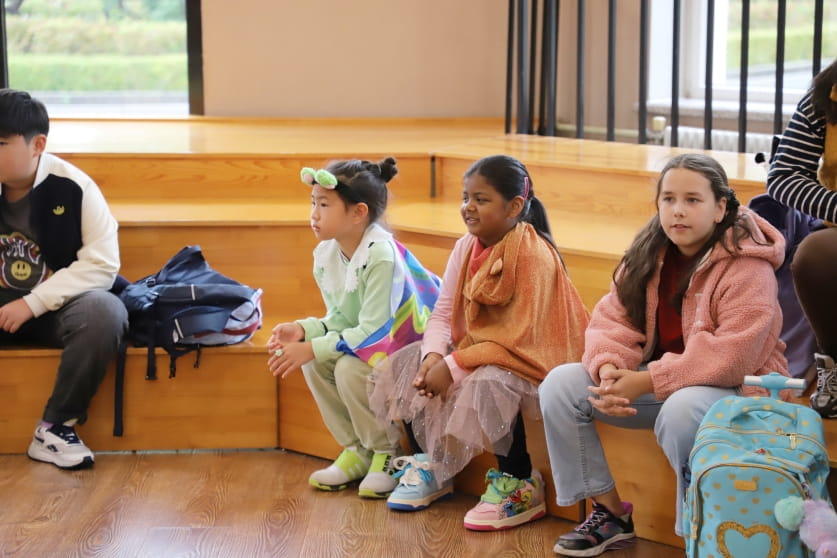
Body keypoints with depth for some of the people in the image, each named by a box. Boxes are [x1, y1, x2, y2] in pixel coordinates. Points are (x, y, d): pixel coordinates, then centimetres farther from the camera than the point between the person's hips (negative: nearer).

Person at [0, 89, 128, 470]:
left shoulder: (73, 188, -13)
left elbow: (103, 264, -16)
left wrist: (34, 303, -22)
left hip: (58, 307, -2)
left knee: (103, 311, -35)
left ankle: (55, 427, -20)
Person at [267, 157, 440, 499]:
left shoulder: (382, 256, -29)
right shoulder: (325, 254, -3)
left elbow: (373, 331, -30)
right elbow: (340, 320, 4)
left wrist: (313, 349, -31)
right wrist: (304, 330, -16)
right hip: (368, 346, 8)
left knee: (350, 368, -29)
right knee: (314, 363, -14)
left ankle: (385, 456, -5)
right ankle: (356, 451, 3)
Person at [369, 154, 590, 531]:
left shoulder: (533, 255, -22)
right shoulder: (466, 248, 2)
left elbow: (519, 336, -27)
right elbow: (443, 314, 2)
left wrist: (455, 366, -27)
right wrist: (434, 355, -20)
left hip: (527, 358, -8)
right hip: (475, 348, 8)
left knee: (487, 384, -37)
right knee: (401, 367, -2)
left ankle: (520, 486, -15)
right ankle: (430, 468, 16)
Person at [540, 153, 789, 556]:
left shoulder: (747, 267, -19)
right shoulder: (648, 254, 2)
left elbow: (732, 357, -27)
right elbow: (612, 320, -2)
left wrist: (645, 382, -29)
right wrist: (609, 369, -26)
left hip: (735, 388, -7)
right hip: (656, 380, 7)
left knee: (681, 410, -40)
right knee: (560, 384, -8)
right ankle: (610, 514, -1)